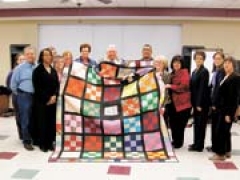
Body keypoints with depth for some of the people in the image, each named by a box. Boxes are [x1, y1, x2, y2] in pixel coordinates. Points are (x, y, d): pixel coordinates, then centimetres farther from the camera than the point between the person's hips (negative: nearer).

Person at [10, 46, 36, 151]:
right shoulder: (20, 68, -4)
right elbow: (13, 83, 2)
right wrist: (19, 94, 6)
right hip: (24, 96, -2)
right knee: (26, 120, 2)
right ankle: (27, 141, 11)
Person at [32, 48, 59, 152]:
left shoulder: (53, 71, 15)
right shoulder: (38, 70, -2)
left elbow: (57, 85, 10)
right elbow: (37, 87, -9)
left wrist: (54, 96, -7)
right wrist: (47, 98, -12)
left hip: (53, 100, 5)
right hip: (41, 101, -4)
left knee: (52, 122, 5)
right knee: (42, 122, -1)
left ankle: (50, 143, 14)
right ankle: (42, 144, 8)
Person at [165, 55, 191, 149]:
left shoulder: (185, 73, -7)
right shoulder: (172, 74, 15)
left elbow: (183, 86, -17)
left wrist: (170, 86, -17)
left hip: (182, 102, -7)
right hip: (173, 101, 7)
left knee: (180, 123, 0)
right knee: (172, 122, 9)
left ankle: (179, 142, 12)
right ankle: (175, 140, 23)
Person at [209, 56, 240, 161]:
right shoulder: (225, 77, 13)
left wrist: (229, 113, -19)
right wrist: (217, 106, 10)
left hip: (228, 110, -9)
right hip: (222, 109, 9)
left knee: (220, 130, -5)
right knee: (225, 131, 15)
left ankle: (220, 154, 5)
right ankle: (227, 152, 26)